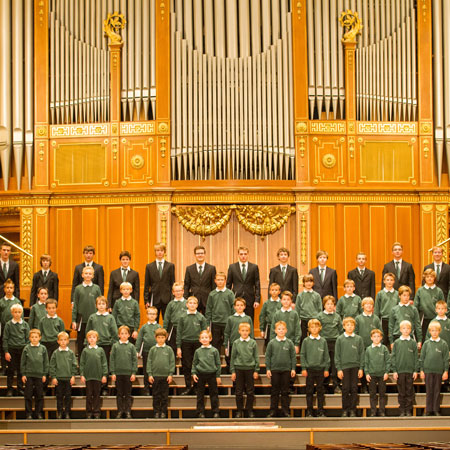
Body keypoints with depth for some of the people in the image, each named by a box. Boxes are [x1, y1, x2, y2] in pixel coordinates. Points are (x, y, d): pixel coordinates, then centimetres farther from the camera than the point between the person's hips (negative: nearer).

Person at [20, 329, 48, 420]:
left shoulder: (43, 349, 3)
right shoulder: (26, 348, 1)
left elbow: (46, 362, 7)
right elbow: (23, 362, 3)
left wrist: (44, 374, 3)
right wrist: (23, 374, -1)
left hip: (39, 375, 1)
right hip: (29, 375, -1)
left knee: (39, 395, 5)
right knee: (28, 395, 1)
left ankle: (39, 413, 14)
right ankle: (28, 413, 9)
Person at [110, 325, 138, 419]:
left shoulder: (131, 346, 3)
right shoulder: (115, 346, 4)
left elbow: (135, 360, 3)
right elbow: (112, 360, 4)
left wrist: (134, 373, -4)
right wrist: (112, 373, -3)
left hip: (128, 373, 0)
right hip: (118, 373, 0)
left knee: (128, 394, 4)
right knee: (119, 394, 6)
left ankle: (128, 411, 9)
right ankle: (120, 411, 11)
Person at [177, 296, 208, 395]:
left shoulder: (201, 317, 3)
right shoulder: (183, 317, 4)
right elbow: (179, 333, 6)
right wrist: (178, 347, 1)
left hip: (198, 343, -1)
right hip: (186, 343, 1)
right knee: (186, 366, 2)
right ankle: (188, 387, 9)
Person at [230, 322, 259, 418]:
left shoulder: (253, 343, 1)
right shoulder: (236, 343, 2)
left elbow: (256, 357, 4)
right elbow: (233, 357, 6)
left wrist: (256, 370, 0)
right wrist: (233, 371, 2)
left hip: (250, 368, 0)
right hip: (239, 369, 0)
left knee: (250, 391, 4)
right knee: (239, 391, 4)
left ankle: (250, 410, 15)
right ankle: (239, 411, 12)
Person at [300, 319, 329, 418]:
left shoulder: (323, 341, 5)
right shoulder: (306, 341, 2)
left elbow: (326, 356, 8)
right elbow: (302, 355, 2)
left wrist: (326, 368, 3)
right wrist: (303, 368, -4)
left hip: (320, 369, 1)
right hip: (309, 369, -1)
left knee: (320, 391, 5)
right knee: (309, 391, 3)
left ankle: (320, 411, 11)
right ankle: (309, 411, 8)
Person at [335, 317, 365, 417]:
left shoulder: (358, 339, 5)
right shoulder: (340, 339, 3)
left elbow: (361, 354, 6)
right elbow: (337, 355, 3)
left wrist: (361, 368, 0)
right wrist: (339, 369, -3)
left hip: (355, 366, 1)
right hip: (344, 367, -1)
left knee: (354, 389, 1)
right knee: (345, 389, 0)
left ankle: (353, 410, 7)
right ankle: (345, 410, 6)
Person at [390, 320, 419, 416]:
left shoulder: (413, 343, 5)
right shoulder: (396, 342, 5)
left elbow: (416, 357, 6)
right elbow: (393, 357, 4)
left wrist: (416, 370, 0)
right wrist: (394, 370, -2)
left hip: (410, 371, 0)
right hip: (399, 371, 0)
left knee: (410, 392, 2)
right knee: (401, 392, 3)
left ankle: (409, 410, 9)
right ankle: (402, 411, 9)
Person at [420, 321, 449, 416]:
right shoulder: (426, 343, 4)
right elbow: (422, 357, 7)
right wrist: (421, 370, 3)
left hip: (439, 371, -1)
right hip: (428, 370, 1)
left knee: (437, 391, 4)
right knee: (429, 391, 4)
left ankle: (436, 410, 11)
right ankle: (429, 410, 9)